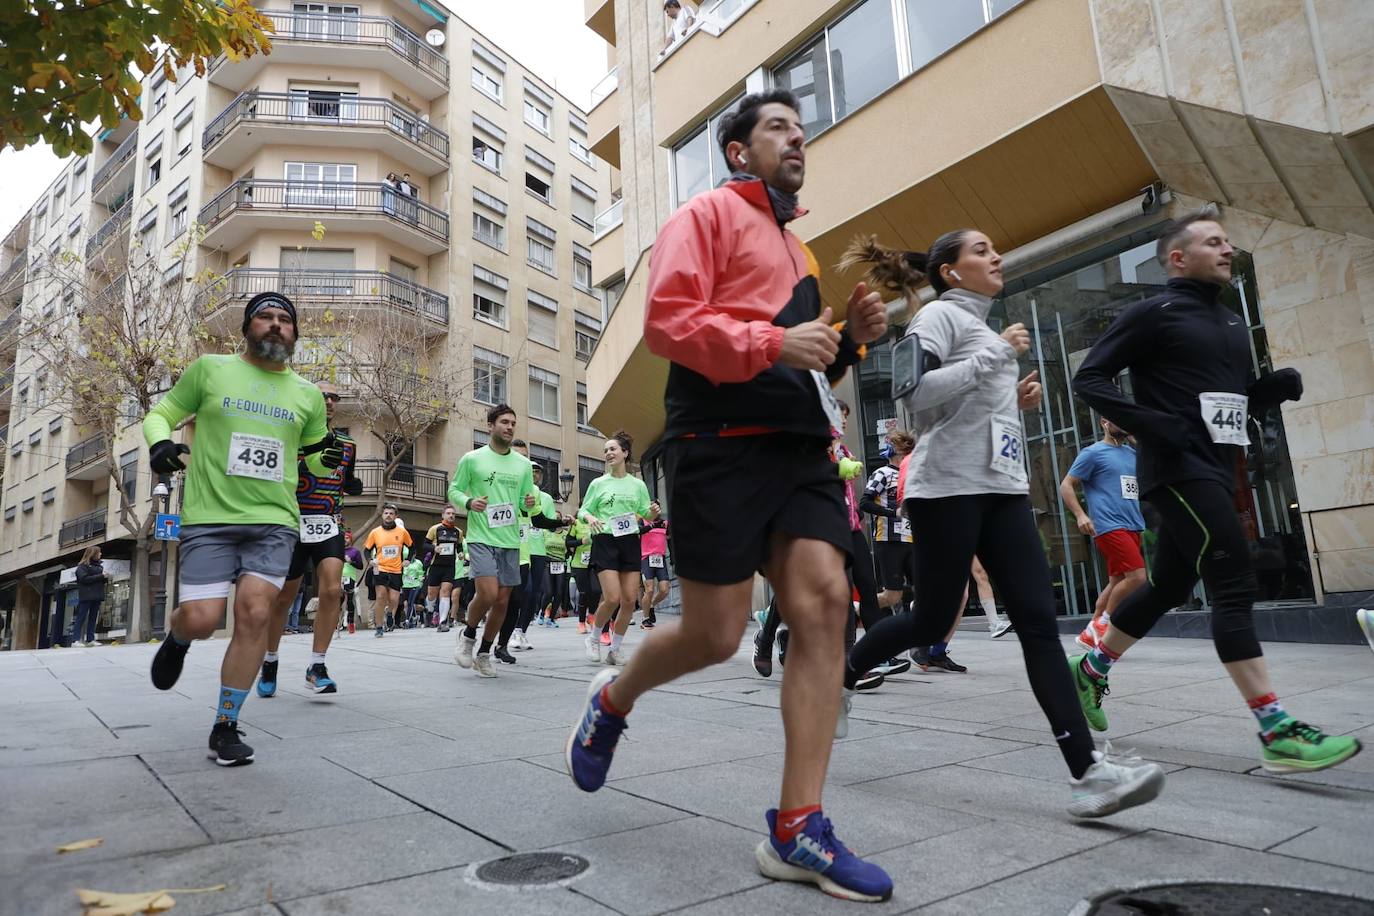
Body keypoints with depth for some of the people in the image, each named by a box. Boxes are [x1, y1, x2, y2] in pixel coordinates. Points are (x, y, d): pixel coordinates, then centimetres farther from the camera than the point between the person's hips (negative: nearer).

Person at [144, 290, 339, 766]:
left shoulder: (308, 395, 11)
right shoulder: (210, 369, 5)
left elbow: (316, 458, 20)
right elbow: (160, 414, 12)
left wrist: (328, 458, -3)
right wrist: (159, 442, -10)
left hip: (274, 520, 1)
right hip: (208, 518, -1)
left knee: (255, 613, -11)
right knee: (201, 620, -9)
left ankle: (226, 727, 5)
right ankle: (176, 638, 32)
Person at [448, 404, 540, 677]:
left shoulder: (523, 463, 10)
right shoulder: (472, 459, -1)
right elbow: (454, 491, 5)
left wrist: (531, 502, -7)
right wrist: (469, 502, -16)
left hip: (510, 541, 4)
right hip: (481, 538, -4)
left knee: (502, 601, 5)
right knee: (488, 594, -19)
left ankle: (484, 655, 23)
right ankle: (468, 635, 11)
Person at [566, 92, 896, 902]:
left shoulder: (796, 249, 27)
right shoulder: (708, 214, 4)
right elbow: (665, 320, -12)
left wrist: (848, 341, 10)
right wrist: (774, 343, -21)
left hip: (799, 446, 7)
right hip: (723, 443, -7)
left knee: (826, 604, -9)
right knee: (716, 635, -4)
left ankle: (797, 830, -2)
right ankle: (612, 699, 29)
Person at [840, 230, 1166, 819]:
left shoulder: (984, 329, 26)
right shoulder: (939, 314, -1)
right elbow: (916, 394, -19)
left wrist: (1018, 401, 12)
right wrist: (997, 354, -14)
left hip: (1002, 488, 8)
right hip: (948, 487, -8)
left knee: (1039, 621, -5)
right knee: (932, 621, 0)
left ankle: (1087, 772, -9)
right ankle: (840, 674, 25)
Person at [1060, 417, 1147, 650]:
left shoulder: (1133, 454, 18)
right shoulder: (1092, 453, -2)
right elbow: (1066, 485, -6)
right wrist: (1080, 515, -18)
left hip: (1132, 527, 7)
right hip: (1109, 527, -7)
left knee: (1117, 582, 7)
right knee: (1137, 577, -16)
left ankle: (1090, 633, 17)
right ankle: (1102, 623, 1)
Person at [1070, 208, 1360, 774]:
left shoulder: (1233, 324, 21)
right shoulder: (1153, 314, -4)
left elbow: (1241, 400, 25)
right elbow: (1089, 378, -10)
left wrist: (1279, 385, 3)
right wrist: (1148, 422, -20)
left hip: (1215, 472, 9)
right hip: (1179, 470, -9)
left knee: (1169, 587, 13)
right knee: (1234, 587, -14)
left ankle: (1090, 669, 28)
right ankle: (1277, 733, -11)